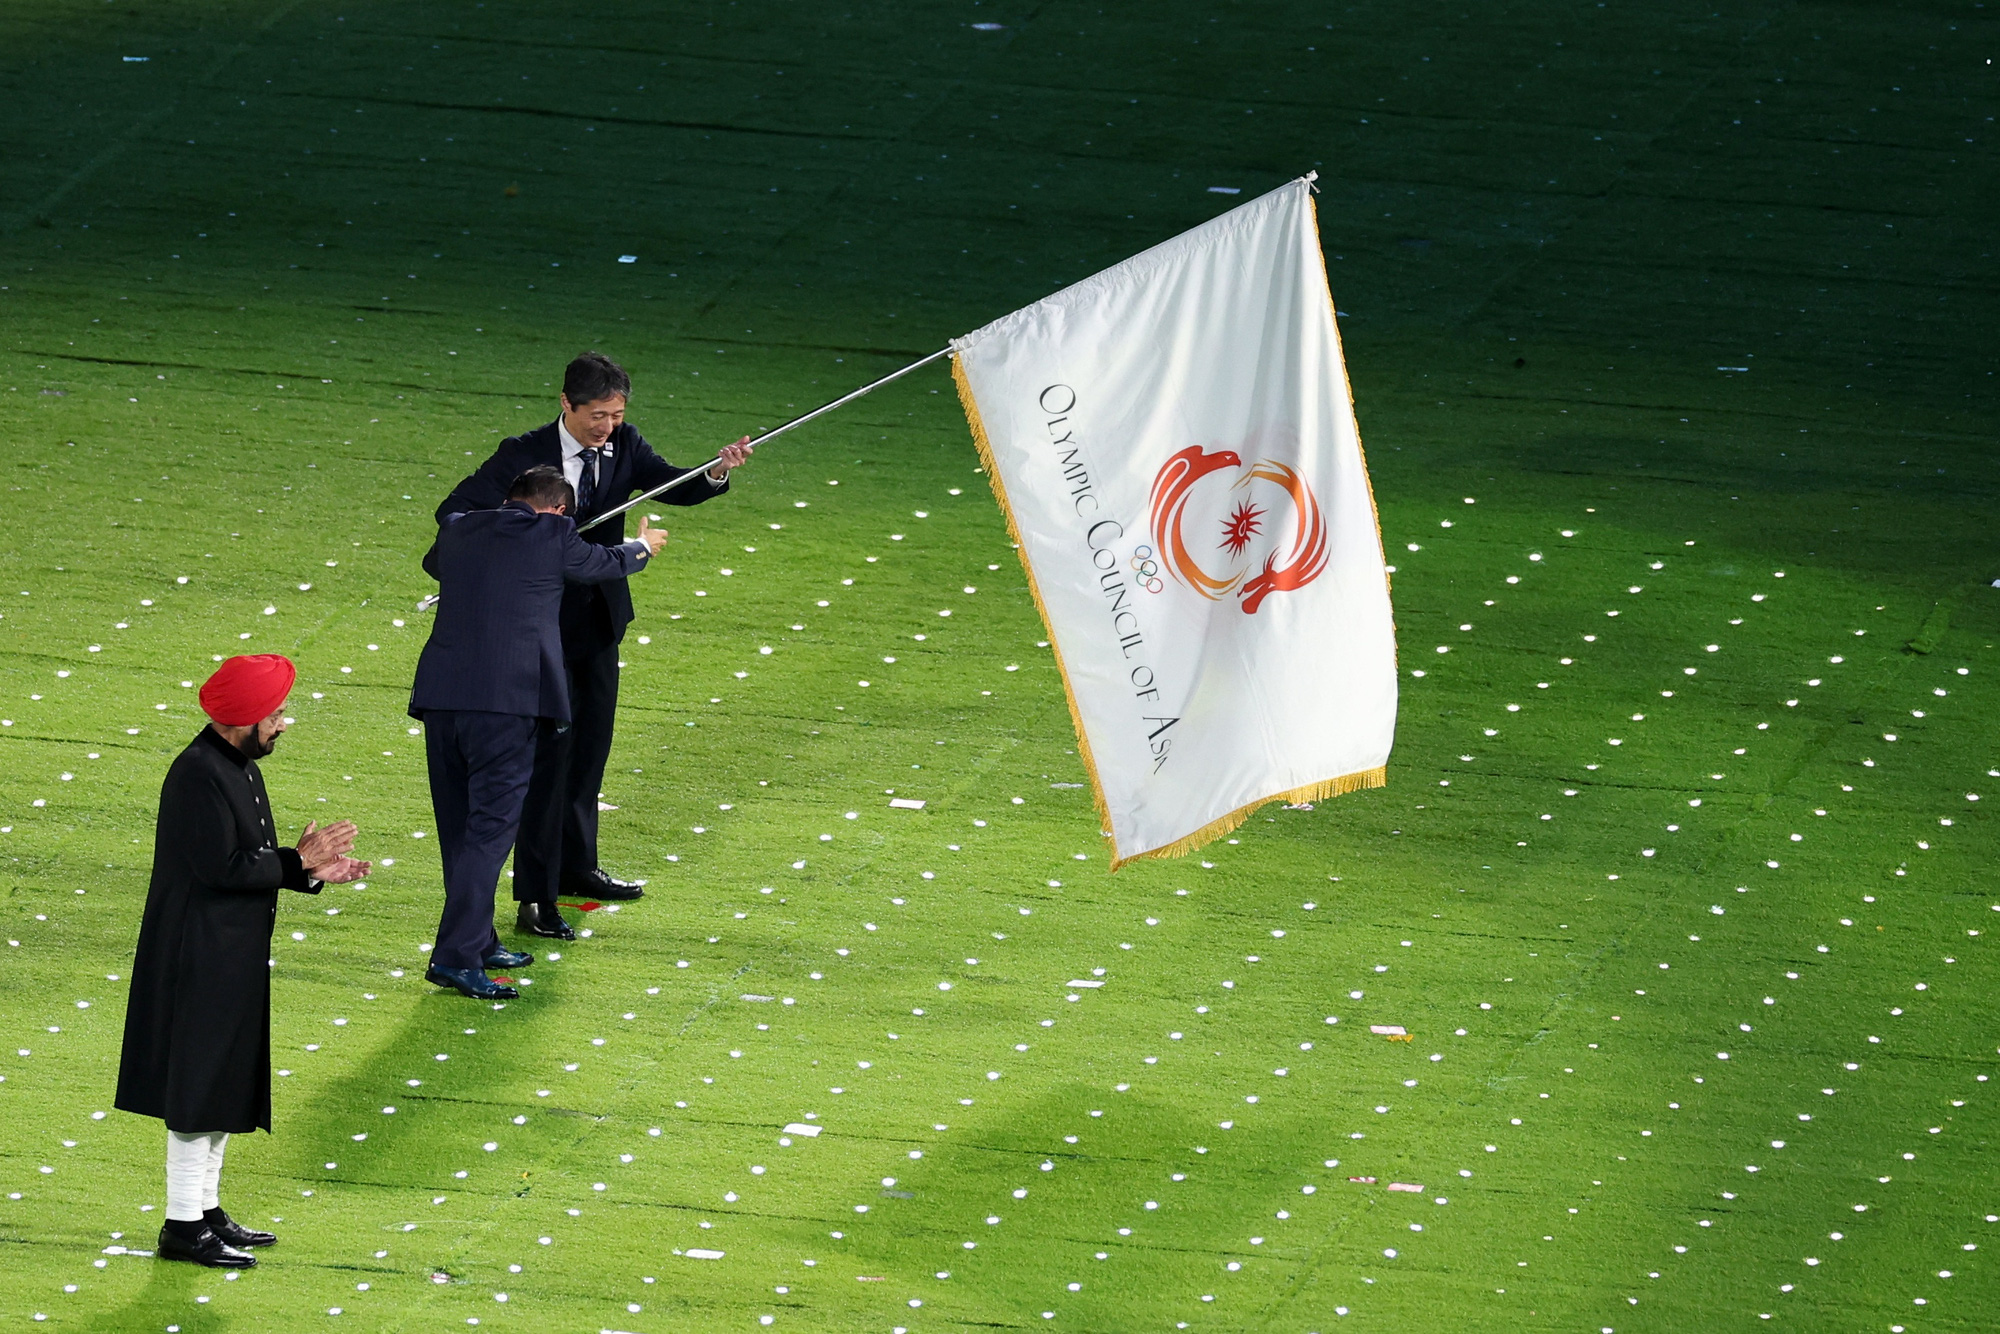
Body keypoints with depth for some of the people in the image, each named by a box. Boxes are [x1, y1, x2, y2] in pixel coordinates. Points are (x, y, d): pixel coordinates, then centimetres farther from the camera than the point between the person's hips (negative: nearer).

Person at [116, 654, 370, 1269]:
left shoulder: (238, 767, 10)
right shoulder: (199, 775, -21)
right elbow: (221, 867, -25)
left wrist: (312, 871, 3)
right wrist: (298, 861, -17)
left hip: (235, 958, 10)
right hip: (201, 959, -10)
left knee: (223, 1082, 15)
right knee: (200, 1086, -4)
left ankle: (206, 1208, 23)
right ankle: (184, 1224, 2)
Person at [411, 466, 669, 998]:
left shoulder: (460, 532, 14)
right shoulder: (552, 535, 0)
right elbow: (603, 564, 19)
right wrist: (642, 547, 44)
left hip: (439, 696, 6)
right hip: (506, 702, -6)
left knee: (460, 828, 16)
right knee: (490, 828, -5)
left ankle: (478, 942, 27)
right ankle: (456, 956, -12)